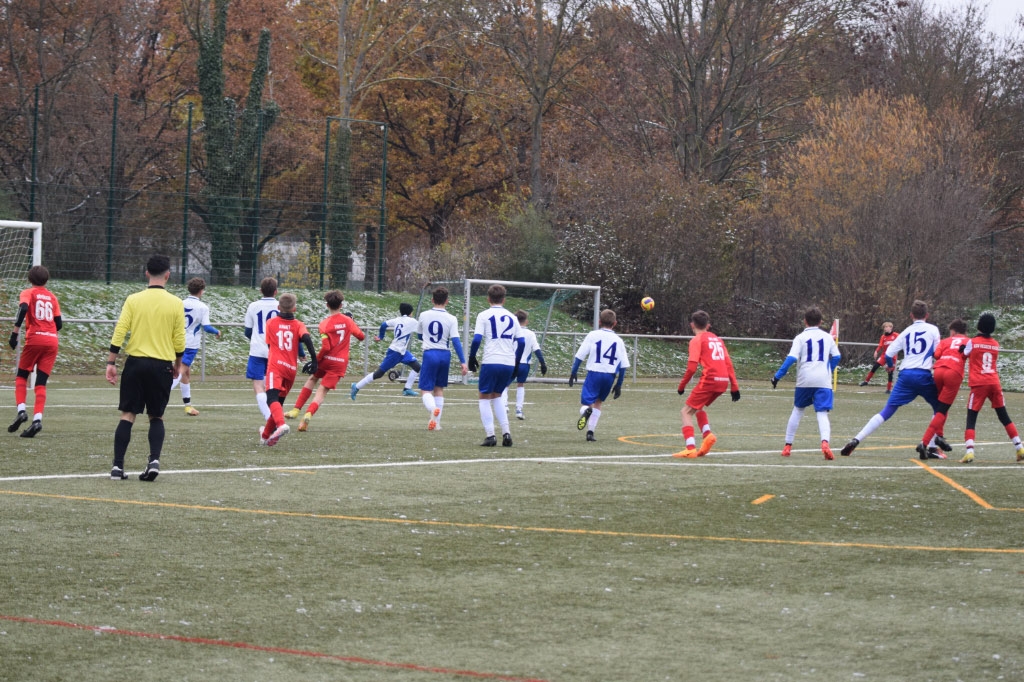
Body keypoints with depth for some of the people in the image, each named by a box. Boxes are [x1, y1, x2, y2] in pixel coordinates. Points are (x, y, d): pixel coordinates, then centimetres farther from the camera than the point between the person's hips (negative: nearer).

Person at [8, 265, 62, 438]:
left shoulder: (28, 293, 5)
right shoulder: (52, 297, 16)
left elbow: (23, 308, -16)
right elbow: (59, 323, 14)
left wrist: (15, 332, -17)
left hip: (34, 339, -3)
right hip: (52, 341, 3)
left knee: (21, 376, 13)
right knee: (41, 383, 2)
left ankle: (21, 410, -8)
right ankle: (37, 419, -15)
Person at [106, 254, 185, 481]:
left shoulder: (133, 300, -2)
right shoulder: (176, 304, -1)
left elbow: (119, 333, -6)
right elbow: (179, 341, 1)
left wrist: (111, 363, -2)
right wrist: (177, 365, 17)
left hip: (135, 362, 0)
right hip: (162, 365, 0)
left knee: (128, 415, 4)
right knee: (156, 417, 12)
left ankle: (118, 465, -2)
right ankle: (154, 461, -6)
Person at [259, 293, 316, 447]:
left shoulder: (271, 323, 10)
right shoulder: (298, 325, 9)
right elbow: (306, 338, -11)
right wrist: (314, 359, -11)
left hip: (275, 365, -3)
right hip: (291, 369, 3)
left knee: (272, 399, -20)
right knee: (279, 402, 17)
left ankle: (281, 424, -49)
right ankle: (266, 435, 31)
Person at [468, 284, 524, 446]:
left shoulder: (484, 316, 1)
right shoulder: (511, 317, 14)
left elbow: (477, 339, -8)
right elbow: (521, 342, 12)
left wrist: (472, 357, 5)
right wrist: (516, 363, 22)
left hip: (491, 362, -4)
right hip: (509, 363, 4)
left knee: (485, 397, 8)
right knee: (496, 396, 21)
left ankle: (490, 435, -4)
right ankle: (506, 433, 8)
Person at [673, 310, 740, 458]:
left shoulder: (697, 340, 0)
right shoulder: (717, 339, 19)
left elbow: (692, 367, -9)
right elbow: (729, 364, 15)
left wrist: (682, 385, 0)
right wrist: (734, 387, 15)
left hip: (709, 380, -7)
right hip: (724, 381, 7)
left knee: (686, 411, 3)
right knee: (699, 406, 27)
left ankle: (690, 448, -11)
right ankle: (707, 434, 4)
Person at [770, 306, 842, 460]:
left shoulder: (800, 338, 1)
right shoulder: (828, 337, 10)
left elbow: (791, 358, -9)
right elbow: (836, 356, 13)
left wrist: (778, 376, -5)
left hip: (804, 381, 0)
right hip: (823, 381, 0)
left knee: (798, 410, 18)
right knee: (822, 413, -5)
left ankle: (788, 446, 19)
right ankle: (825, 442, -33)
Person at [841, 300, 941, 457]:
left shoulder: (906, 332, 14)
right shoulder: (933, 329, 6)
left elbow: (889, 354, 11)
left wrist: (890, 364, 33)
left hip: (906, 375, 2)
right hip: (924, 375, -2)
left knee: (887, 411, 2)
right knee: (939, 409, 19)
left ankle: (856, 440, -9)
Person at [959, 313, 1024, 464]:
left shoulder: (972, 342, 0)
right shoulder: (996, 344, 12)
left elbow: (964, 355, 12)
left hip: (979, 384, -3)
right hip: (995, 383, 4)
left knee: (971, 419, -3)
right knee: (1004, 417, 14)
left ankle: (969, 451, -21)